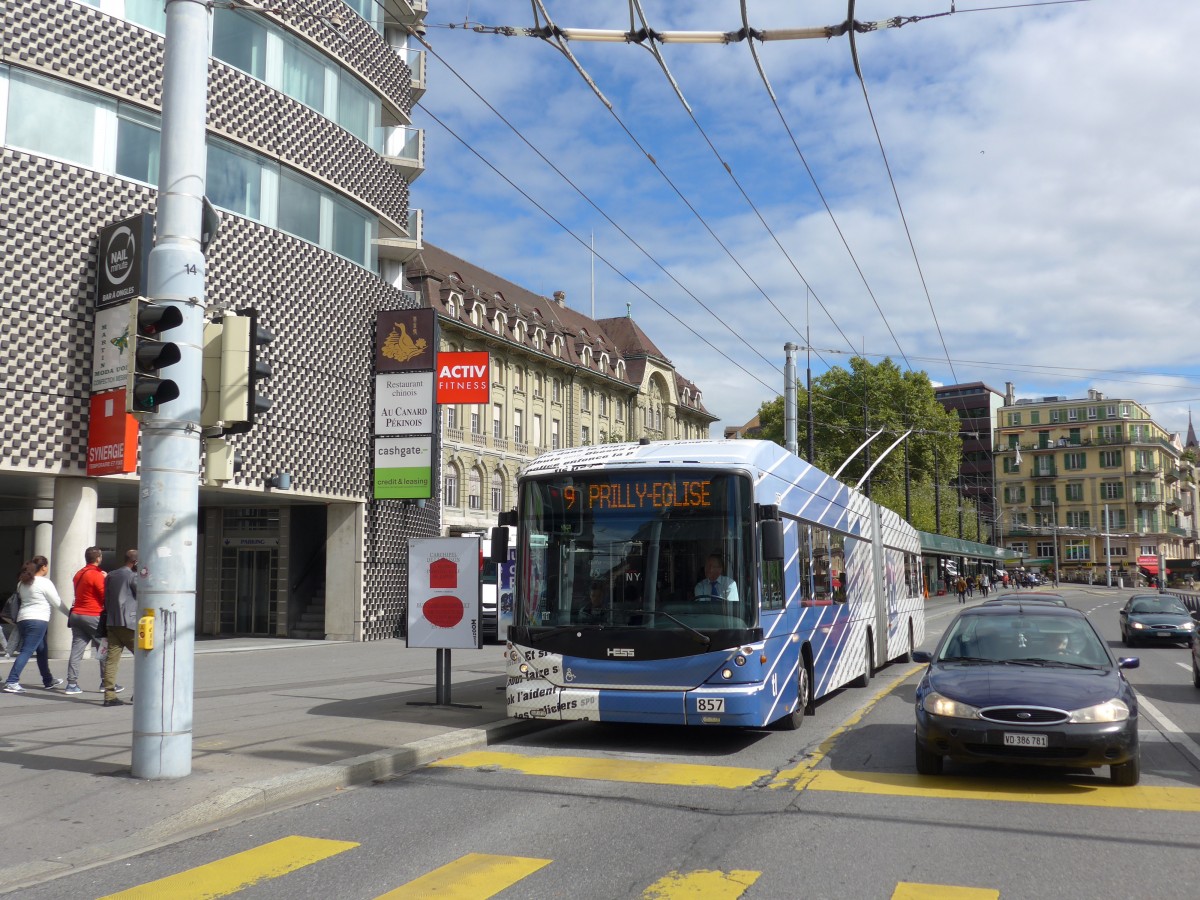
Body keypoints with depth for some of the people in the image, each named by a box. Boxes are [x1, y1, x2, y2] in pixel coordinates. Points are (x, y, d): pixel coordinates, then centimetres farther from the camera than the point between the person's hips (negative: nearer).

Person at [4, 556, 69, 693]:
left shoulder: (22, 583, 14)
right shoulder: (45, 583, -8)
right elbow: (57, 603, -4)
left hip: (23, 619, 8)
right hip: (38, 620, -8)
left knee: (42, 650, 18)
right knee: (26, 651, -10)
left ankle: (48, 680, 27)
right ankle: (12, 682, -17)